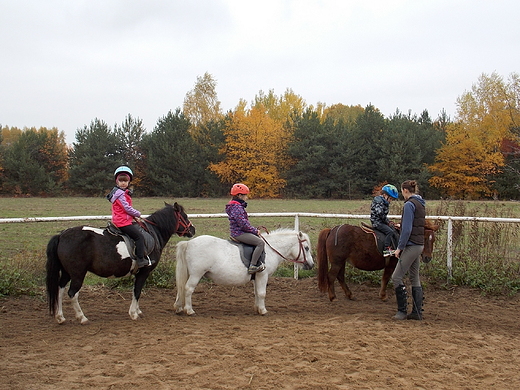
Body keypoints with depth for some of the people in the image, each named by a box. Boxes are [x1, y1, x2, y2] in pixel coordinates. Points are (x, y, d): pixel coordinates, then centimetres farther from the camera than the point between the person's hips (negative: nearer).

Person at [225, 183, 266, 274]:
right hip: (239, 233, -11)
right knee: (260, 243, -19)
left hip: (238, 232, 11)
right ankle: (252, 266, -22)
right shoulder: (237, 208, -18)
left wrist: (254, 230, 14)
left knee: (259, 238, 21)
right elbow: (243, 223, -23)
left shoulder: (239, 206, 17)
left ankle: (257, 262, 18)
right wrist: (255, 230, -12)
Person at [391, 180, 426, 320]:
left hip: (412, 245, -10)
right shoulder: (421, 204, 14)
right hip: (419, 244, 10)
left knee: (396, 277, -5)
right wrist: (401, 226, 34)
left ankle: (402, 310, 0)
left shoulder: (409, 204, -14)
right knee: (415, 278, 12)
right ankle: (417, 312, 15)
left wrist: (400, 247, -15)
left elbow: (407, 229, -19)